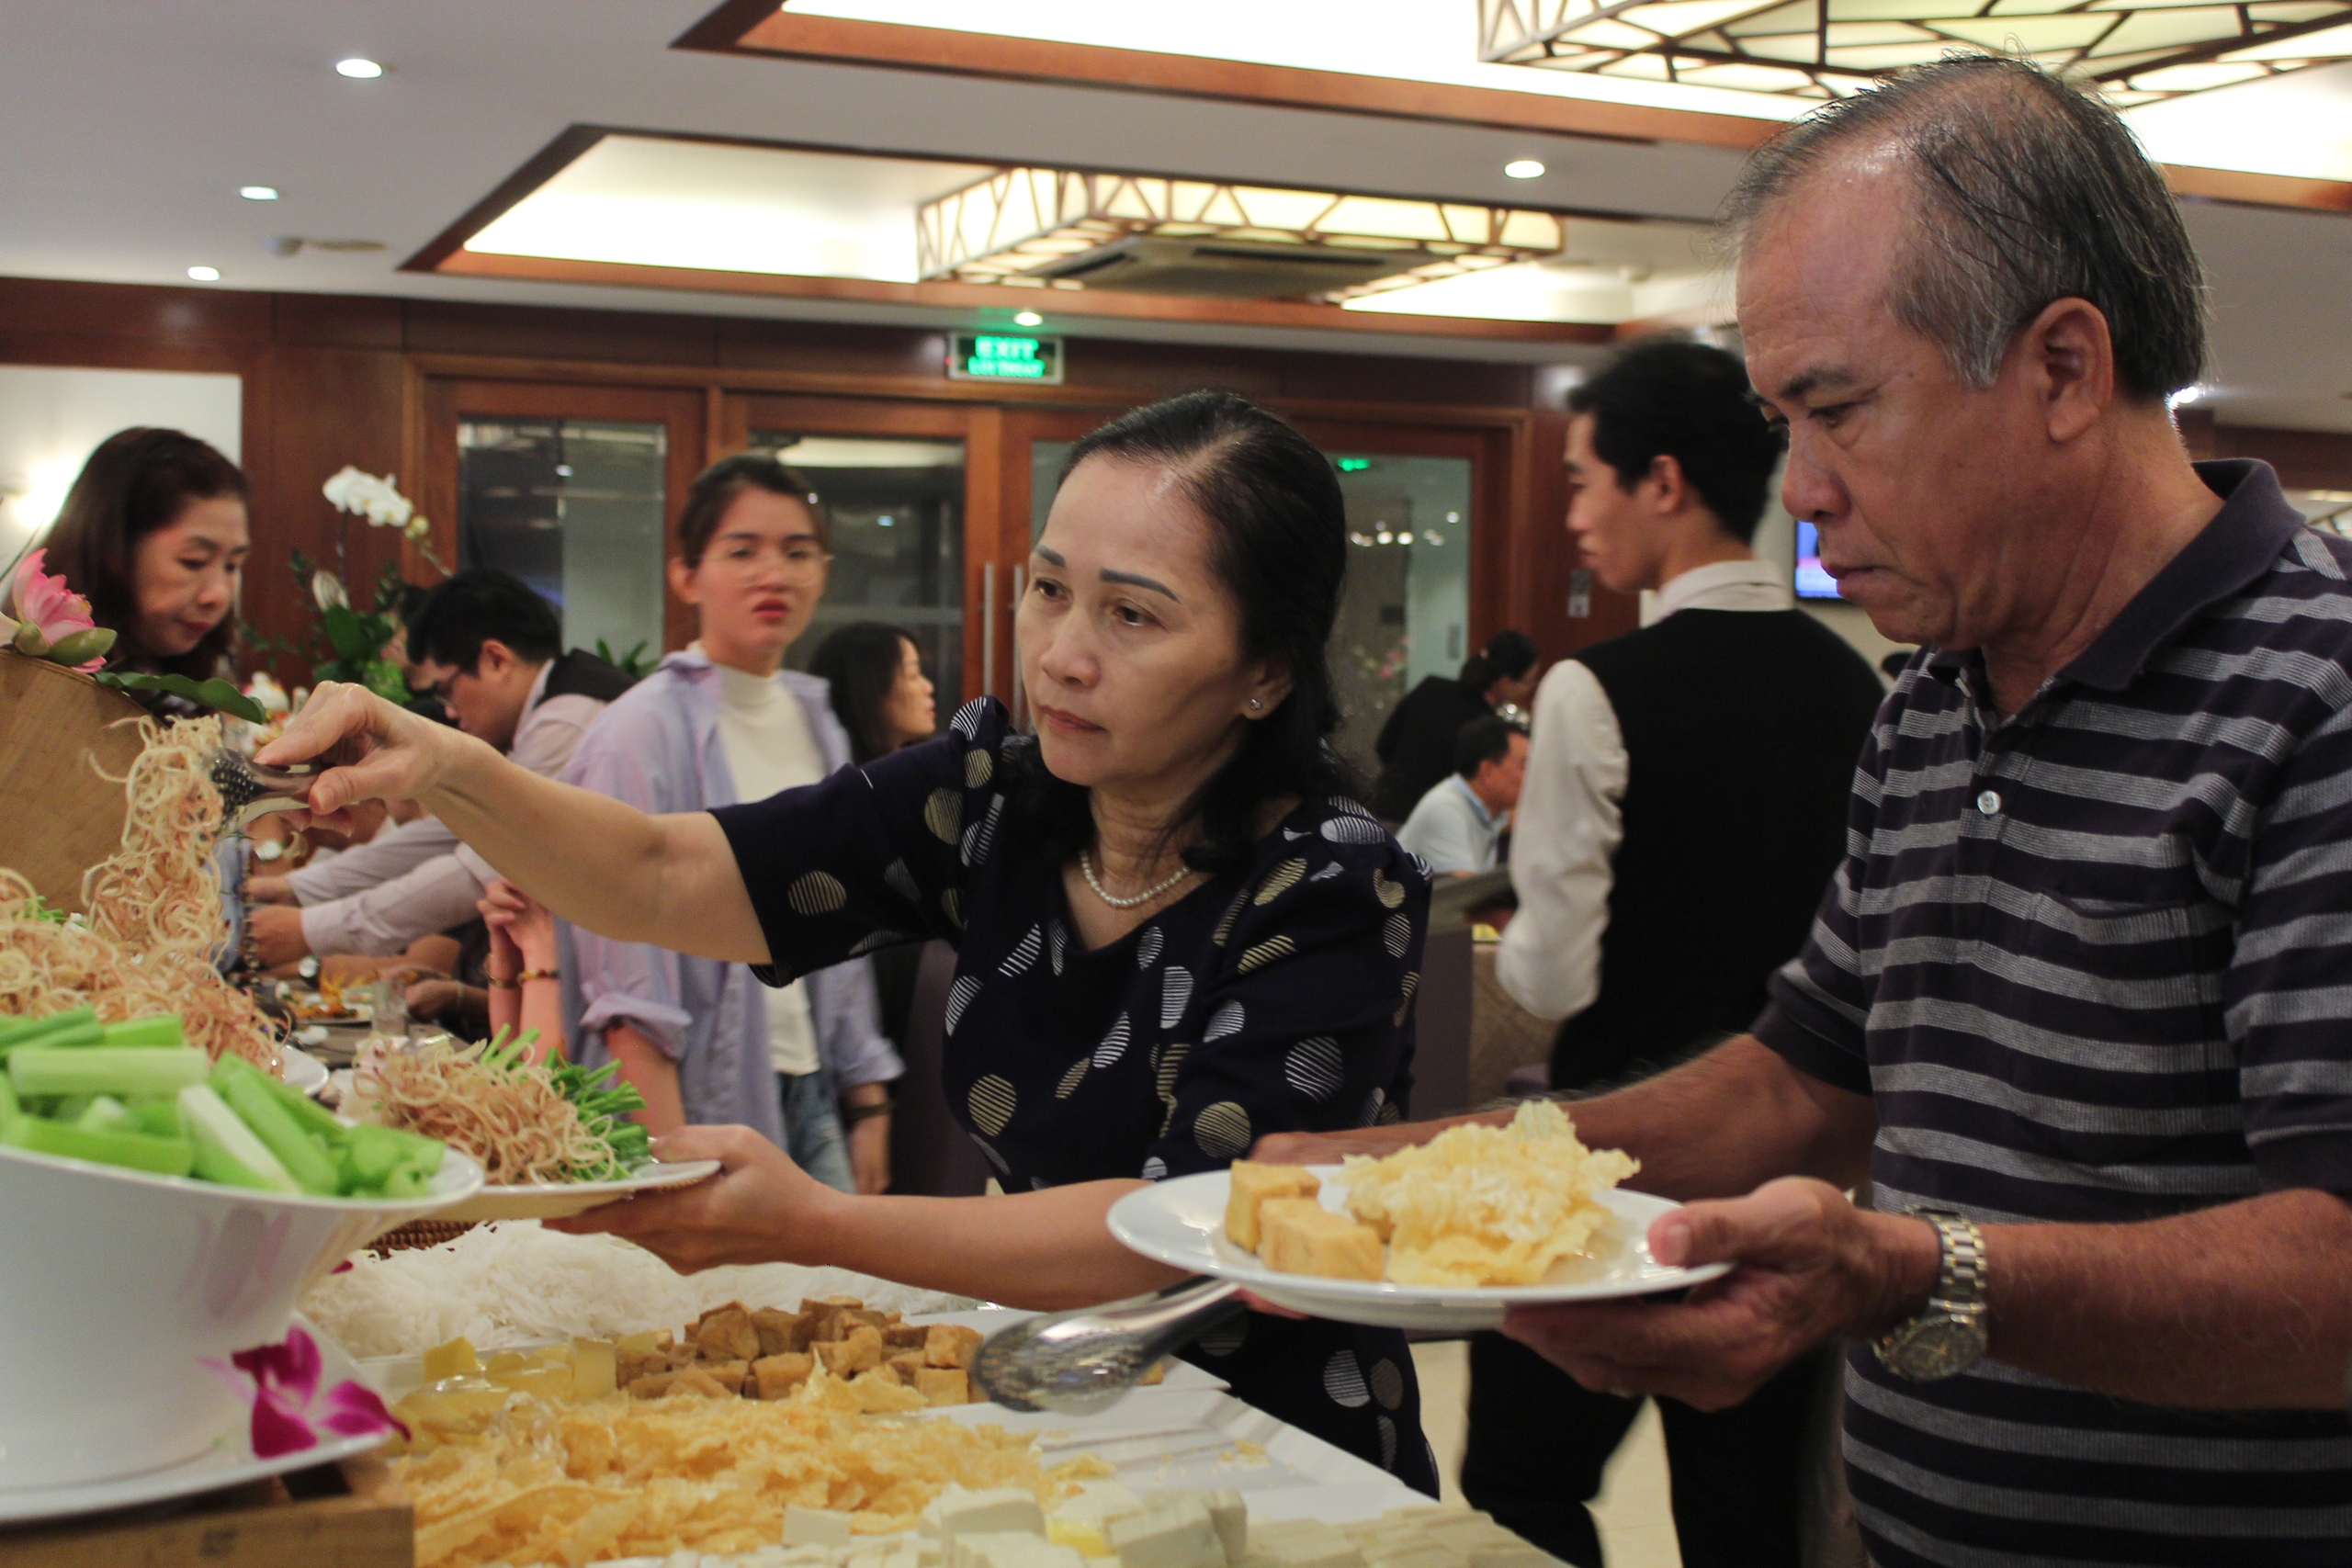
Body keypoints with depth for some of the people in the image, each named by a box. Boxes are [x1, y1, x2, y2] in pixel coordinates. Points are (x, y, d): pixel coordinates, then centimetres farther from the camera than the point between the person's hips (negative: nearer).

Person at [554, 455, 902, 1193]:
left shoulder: (817, 725, 12)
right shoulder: (646, 729, -9)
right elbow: (627, 992, -14)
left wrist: (868, 1103, 12)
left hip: (809, 1098, 6)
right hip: (700, 1102, -6)